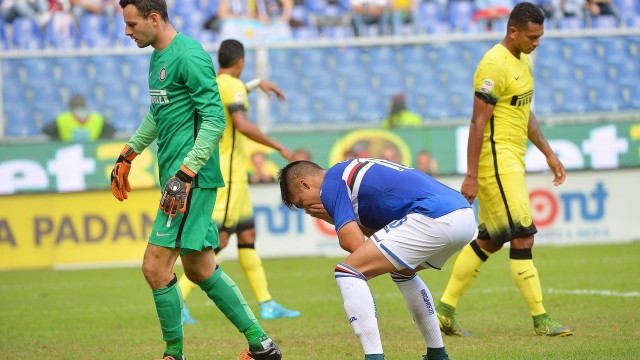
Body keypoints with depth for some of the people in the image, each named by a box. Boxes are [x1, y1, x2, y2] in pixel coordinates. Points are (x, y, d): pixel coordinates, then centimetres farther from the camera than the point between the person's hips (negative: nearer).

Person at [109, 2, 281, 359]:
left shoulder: (190, 57, -15)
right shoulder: (158, 56, 15)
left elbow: (214, 120, -18)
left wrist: (185, 173, -23)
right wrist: (129, 154, 29)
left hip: (193, 178, -10)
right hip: (176, 172, 10)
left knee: (156, 266, -10)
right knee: (199, 268, 13)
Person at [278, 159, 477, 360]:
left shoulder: (331, 183, 3)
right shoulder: (353, 168, 31)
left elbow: (355, 244, -4)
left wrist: (335, 220, 16)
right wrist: (336, 217, 20)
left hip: (433, 219, -10)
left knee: (348, 272, -5)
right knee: (402, 271, 36)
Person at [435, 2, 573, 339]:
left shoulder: (521, 61, 14)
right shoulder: (495, 65, -16)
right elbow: (478, 123, -18)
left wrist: (549, 154, 22)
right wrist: (471, 176, -19)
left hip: (511, 160, 10)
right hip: (496, 160, -10)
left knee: (488, 240, 12)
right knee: (522, 237, -9)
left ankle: (445, 310, 18)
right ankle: (541, 320, -7)